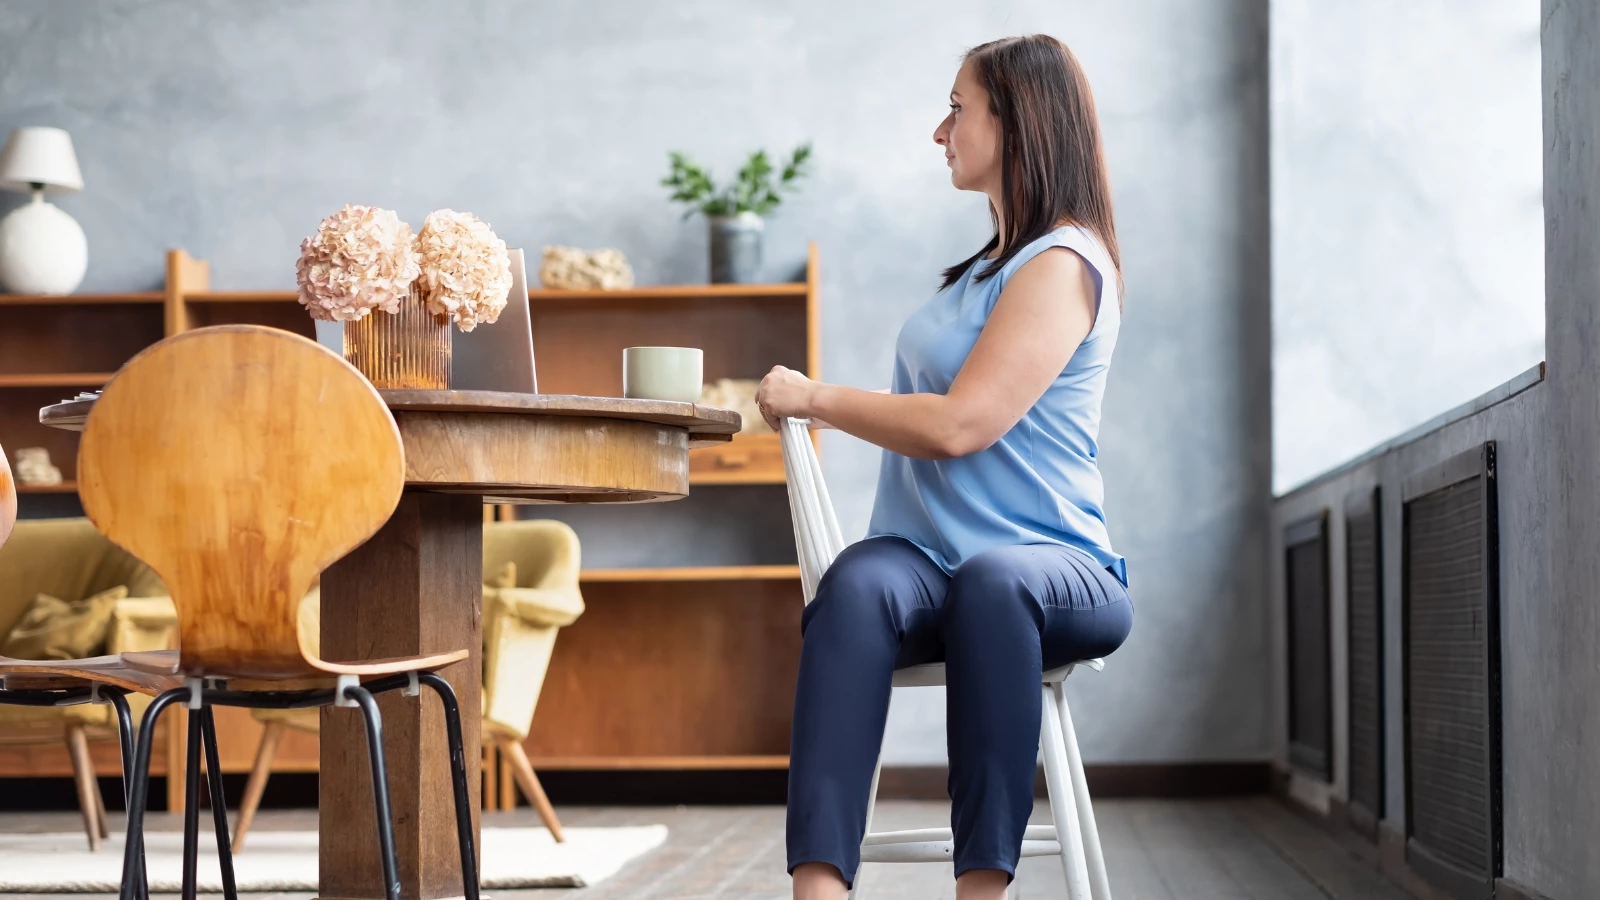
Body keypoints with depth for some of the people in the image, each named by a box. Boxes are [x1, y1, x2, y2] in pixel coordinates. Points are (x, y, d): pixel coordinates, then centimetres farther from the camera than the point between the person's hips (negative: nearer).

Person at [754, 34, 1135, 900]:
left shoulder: (1061, 265, -6)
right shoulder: (991, 261, 24)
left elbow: (959, 424, -16)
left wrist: (814, 396, -5)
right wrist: (815, 399, 21)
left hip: (1049, 564, -6)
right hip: (928, 560, 6)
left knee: (992, 582, -42)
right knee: (857, 583, -31)